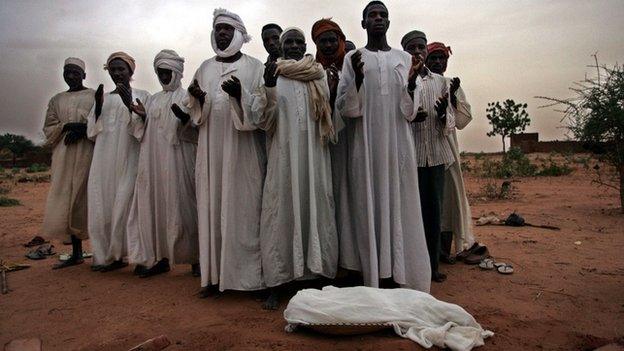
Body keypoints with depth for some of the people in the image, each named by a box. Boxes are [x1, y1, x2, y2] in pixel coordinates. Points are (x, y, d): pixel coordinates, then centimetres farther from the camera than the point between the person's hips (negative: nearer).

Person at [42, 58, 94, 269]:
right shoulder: (57, 100, 18)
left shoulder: (95, 96, 8)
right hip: (64, 156, 4)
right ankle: (76, 254, 6)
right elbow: (48, 128, 11)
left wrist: (84, 129, -16)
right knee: (66, 201, -1)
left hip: (89, 153, -4)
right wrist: (68, 126, -8)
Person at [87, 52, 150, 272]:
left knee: (124, 205, -5)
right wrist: (97, 107, -1)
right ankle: (106, 254, 14)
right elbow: (92, 132, 13)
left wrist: (130, 106, -18)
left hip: (127, 160, -4)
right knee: (102, 207, 3)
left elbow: (146, 129, -5)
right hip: (103, 162, 4)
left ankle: (116, 255, 9)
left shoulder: (141, 96, 5)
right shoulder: (103, 98, 17)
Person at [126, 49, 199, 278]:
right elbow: (143, 132, 17)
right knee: (154, 206, 4)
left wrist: (184, 118, -25)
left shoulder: (187, 97, 4)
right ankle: (159, 258, 12)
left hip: (177, 161, -5)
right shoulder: (152, 100, 19)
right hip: (153, 161, 6)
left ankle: (194, 258, 5)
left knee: (179, 205, -5)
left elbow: (196, 130, -6)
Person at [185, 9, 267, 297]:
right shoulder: (205, 68, 16)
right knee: (212, 208, 3)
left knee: (242, 208, -3)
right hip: (211, 149, 4)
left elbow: (258, 110, -4)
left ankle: (246, 274, 6)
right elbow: (197, 114, 15)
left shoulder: (254, 67, 4)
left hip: (241, 150, -4)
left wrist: (239, 94, -22)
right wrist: (198, 99, -7)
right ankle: (214, 275, 12)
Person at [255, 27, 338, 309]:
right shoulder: (273, 75, 9)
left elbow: (329, 115, 14)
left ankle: (316, 274, 13)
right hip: (284, 153, -2)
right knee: (282, 212, -2)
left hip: (313, 154, 2)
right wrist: (269, 88, -16)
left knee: (315, 210, 2)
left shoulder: (318, 76, 14)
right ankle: (275, 285, 4)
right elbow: (266, 120, 0)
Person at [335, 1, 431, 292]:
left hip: (398, 146, 2)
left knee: (399, 208, 2)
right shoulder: (353, 58, 8)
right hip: (365, 148, -1)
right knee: (369, 209, 0)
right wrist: (357, 78, -17)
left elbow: (409, 112, 6)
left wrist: (411, 81, -12)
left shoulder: (404, 58, 12)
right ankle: (373, 277, 10)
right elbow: (344, 109, -1)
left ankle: (399, 277, 13)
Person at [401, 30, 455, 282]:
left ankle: (433, 264, 19)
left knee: (434, 210, 8)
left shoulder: (439, 81, 15)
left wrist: (443, 112, -7)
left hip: (437, 154, 4)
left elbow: (449, 123, 15)